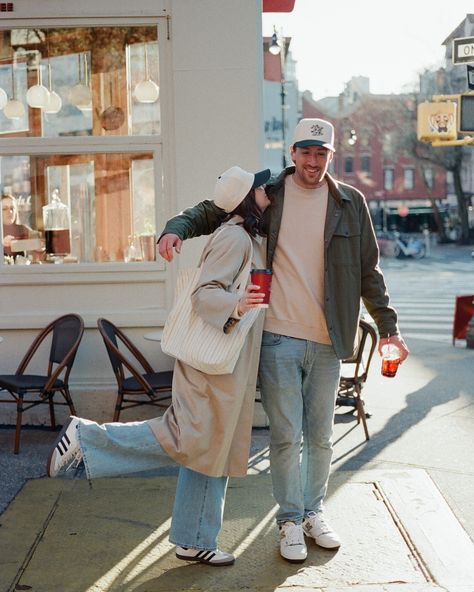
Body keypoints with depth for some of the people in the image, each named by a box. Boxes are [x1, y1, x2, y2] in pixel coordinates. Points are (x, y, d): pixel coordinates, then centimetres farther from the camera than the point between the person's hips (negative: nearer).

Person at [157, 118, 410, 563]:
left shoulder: (350, 203, 5)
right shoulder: (265, 195, 1)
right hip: (277, 338, -2)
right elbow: (210, 212, 12)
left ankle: (314, 513, 31)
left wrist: (388, 326, 8)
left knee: (320, 436, 13)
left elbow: (368, 271, 10)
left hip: (327, 342, 2)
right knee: (285, 436, 3)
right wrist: (177, 227, -9)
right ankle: (290, 520, 20)